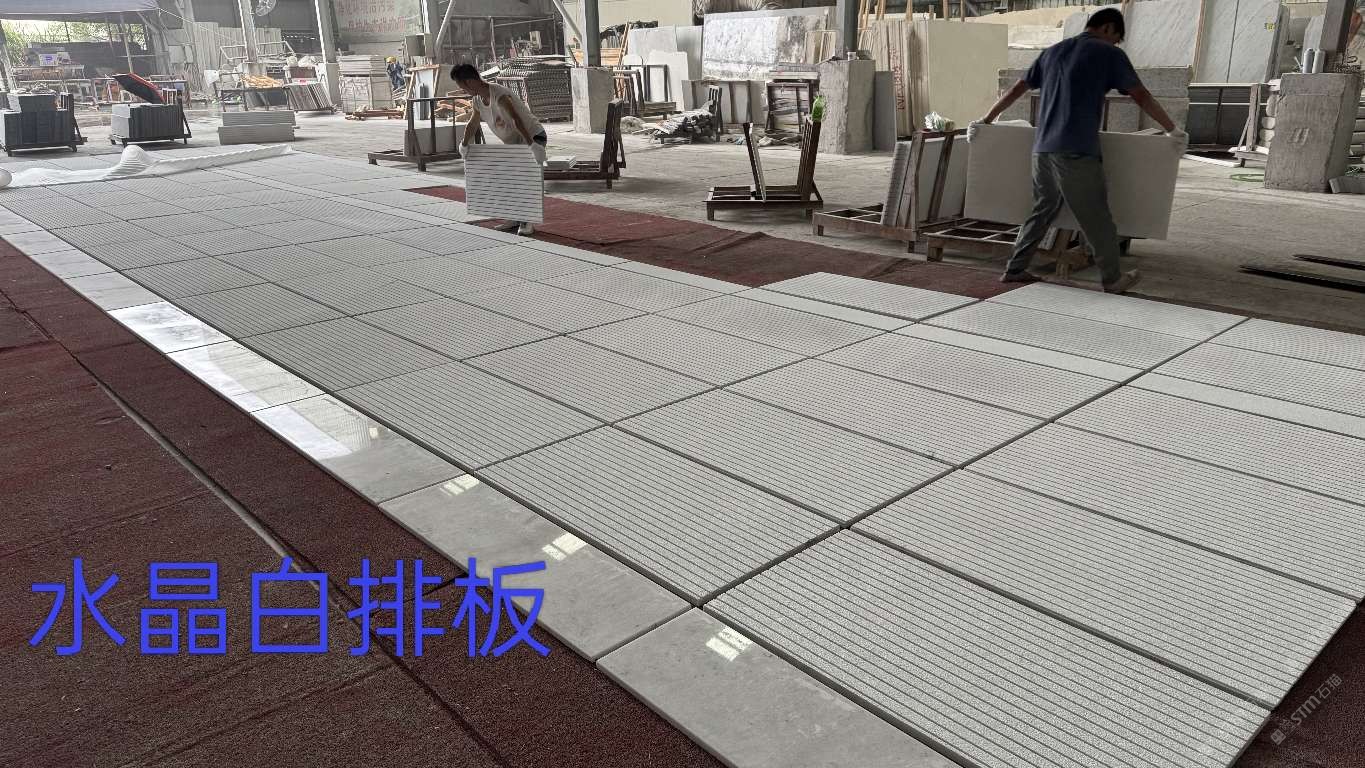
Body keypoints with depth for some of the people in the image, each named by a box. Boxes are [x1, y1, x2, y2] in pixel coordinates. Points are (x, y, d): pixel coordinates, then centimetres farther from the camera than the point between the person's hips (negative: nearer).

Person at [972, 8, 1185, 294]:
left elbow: (1016, 90, 22)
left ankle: (1015, 269, 18)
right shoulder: (1108, 54, 3)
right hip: (1076, 152, -6)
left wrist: (986, 120, 30)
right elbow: (1142, 97, 5)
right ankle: (1113, 279, 11)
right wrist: (1174, 131, 12)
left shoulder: (1053, 51, 19)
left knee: (1042, 211, 17)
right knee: (1097, 219, 3)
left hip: (1042, 149, 6)